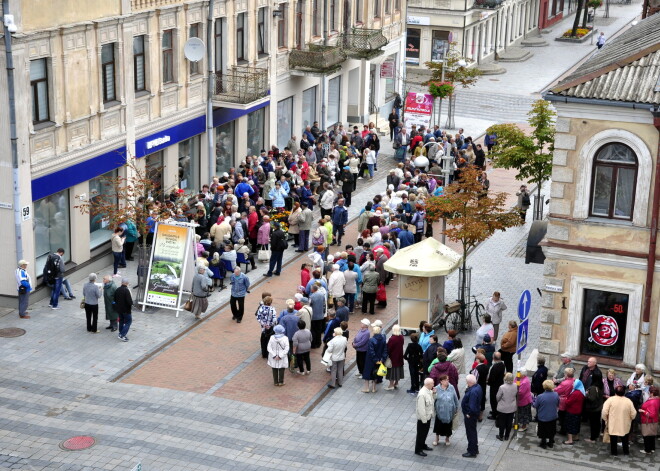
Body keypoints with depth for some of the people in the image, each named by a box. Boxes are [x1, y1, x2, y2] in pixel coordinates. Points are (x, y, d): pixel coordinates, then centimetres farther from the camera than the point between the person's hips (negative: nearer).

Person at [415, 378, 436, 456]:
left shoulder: (429, 391, -3)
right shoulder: (422, 394, -30)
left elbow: (433, 400, 12)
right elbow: (421, 408, -28)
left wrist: (434, 394, -8)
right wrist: (424, 420, -23)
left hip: (428, 416, 9)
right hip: (423, 418, -9)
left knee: (425, 432, 25)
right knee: (421, 434, 7)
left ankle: (423, 445, 44)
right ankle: (418, 450, 22)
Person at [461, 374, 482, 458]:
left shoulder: (473, 391, -32)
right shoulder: (477, 387, 0)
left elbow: (472, 406, -31)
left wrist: (469, 414, -18)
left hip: (470, 415, -10)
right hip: (474, 413, 10)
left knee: (471, 433, 4)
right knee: (472, 432, 23)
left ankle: (472, 452, 16)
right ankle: (475, 449, 37)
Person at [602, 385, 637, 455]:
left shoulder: (610, 400, -12)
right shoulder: (628, 401, -7)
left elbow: (604, 412, -15)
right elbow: (633, 414, -5)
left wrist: (606, 420, 1)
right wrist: (630, 419, 15)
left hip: (613, 424, -2)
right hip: (625, 425, 2)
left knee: (613, 439, 14)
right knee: (625, 438, 21)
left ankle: (614, 452, 22)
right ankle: (626, 451, 32)